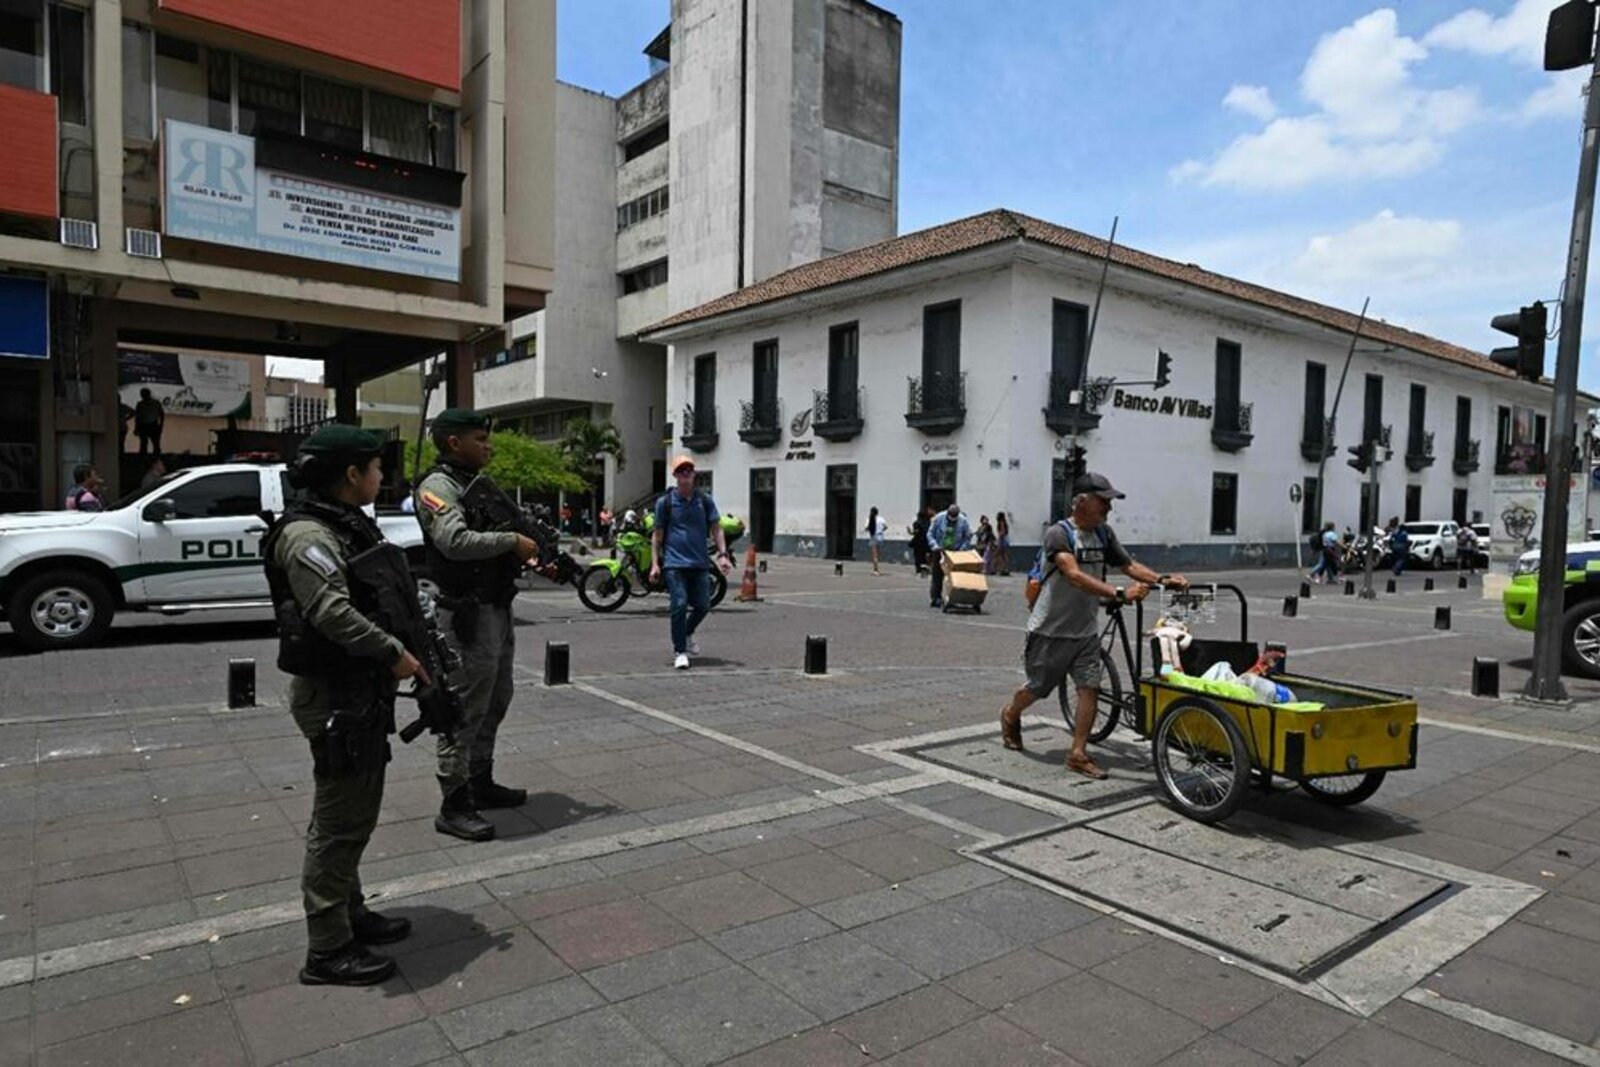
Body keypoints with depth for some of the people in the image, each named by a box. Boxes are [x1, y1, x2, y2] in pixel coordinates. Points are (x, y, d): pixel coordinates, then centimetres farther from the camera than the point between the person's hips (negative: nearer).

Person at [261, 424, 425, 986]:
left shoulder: (351, 524, 14)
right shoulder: (307, 534, -18)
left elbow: (385, 597, 19)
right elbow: (333, 612, -29)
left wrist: (409, 653, 10)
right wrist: (394, 652, -21)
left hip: (363, 690, 10)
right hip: (333, 694, -10)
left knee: (356, 812, 20)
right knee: (339, 822, -1)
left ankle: (351, 913, 35)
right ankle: (328, 950, 10)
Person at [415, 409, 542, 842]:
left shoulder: (483, 483, 16)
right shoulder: (437, 487, -12)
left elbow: (505, 532, 22)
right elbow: (455, 541, -28)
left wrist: (535, 556, 4)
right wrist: (513, 541, -20)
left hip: (499, 607, 10)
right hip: (468, 613, -10)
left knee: (495, 702, 19)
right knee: (464, 711, -4)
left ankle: (480, 782, 32)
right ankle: (454, 806, 4)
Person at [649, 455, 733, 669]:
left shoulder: (705, 500, 8)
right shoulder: (665, 501, 2)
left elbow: (716, 528, 8)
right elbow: (657, 534, 5)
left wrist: (722, 554, -5)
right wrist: (655, 564, -2)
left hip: (700, 563, 3)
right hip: (674, 563, -3)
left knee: (702, 606, 6)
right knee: (679, 606, -10)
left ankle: (688, 633, 36)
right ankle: (679, 652, 2)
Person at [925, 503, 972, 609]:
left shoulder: (963, 521, -6)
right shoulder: (938, 518, -8)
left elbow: (968, 537, 4)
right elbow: (930, 534, -3)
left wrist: (962, 549, -9)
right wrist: (935, 546, -17)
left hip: (955, 552, 1)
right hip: (939, 551, 0)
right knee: (937, 576, -1)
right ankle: (935, 598, 4)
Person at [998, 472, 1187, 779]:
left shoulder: (1103, 534, 2)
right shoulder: (1059, 533, -20)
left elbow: (1129, 565, 5)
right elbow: (1075, 575, -33)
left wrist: (1162, 579, -14)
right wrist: (1120, 593, -43)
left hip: (1085, 630, 6)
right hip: (1050, 630, -5)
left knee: (1090, 687, -4)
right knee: (1037, 688, 10)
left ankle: (1078, 754, 4)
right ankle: (1010, 715, 41)